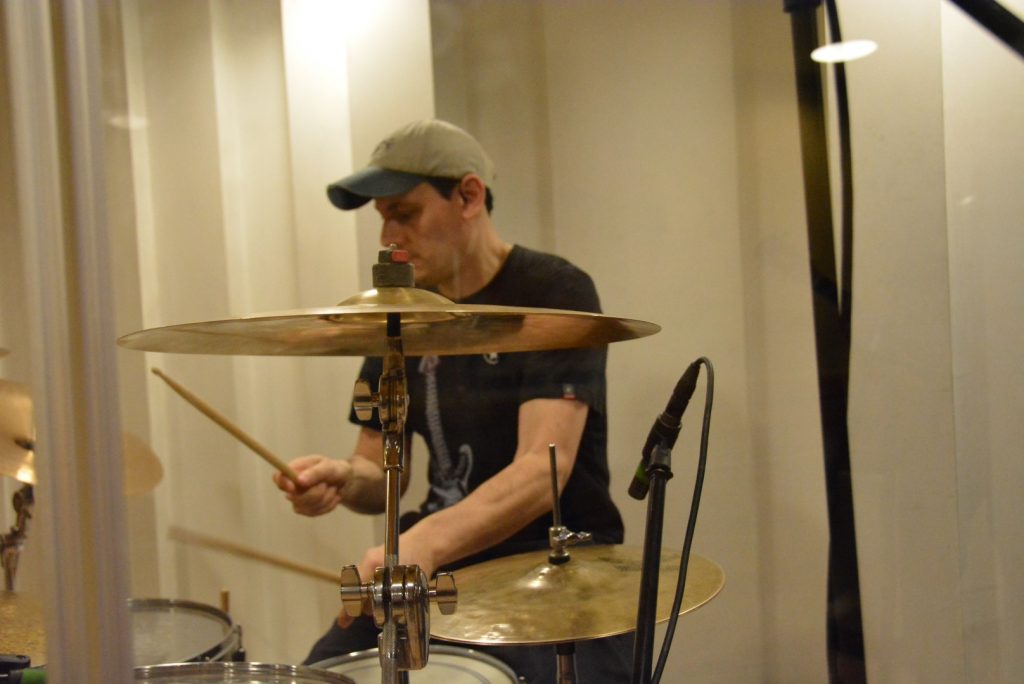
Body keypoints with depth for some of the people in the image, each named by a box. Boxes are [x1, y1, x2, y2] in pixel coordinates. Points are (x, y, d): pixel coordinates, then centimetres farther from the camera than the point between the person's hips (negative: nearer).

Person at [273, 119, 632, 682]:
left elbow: (544, 469, -23)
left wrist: (425, 541, -38)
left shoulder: (552, 293, -11)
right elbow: (383, 473, 12)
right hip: (441, 566, 5)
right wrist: (343, 479, -11)